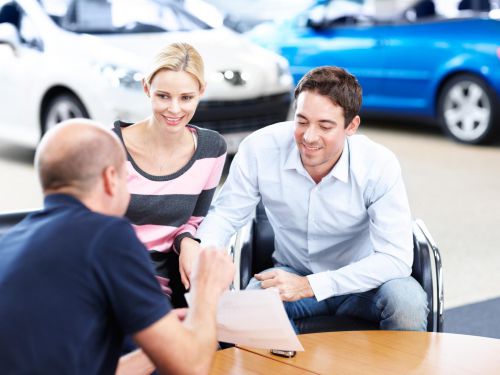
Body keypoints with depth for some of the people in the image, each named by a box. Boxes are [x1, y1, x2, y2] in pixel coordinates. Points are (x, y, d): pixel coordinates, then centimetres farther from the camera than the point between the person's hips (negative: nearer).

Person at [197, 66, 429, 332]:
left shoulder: (380, 165, -22)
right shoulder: (260, 148, -18)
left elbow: (396, 258, -26)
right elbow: (225, 215, -4)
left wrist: (309, 286, -33)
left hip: (360, 281, -1)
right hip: (291, 273, 1)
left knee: (408, 300, -32)